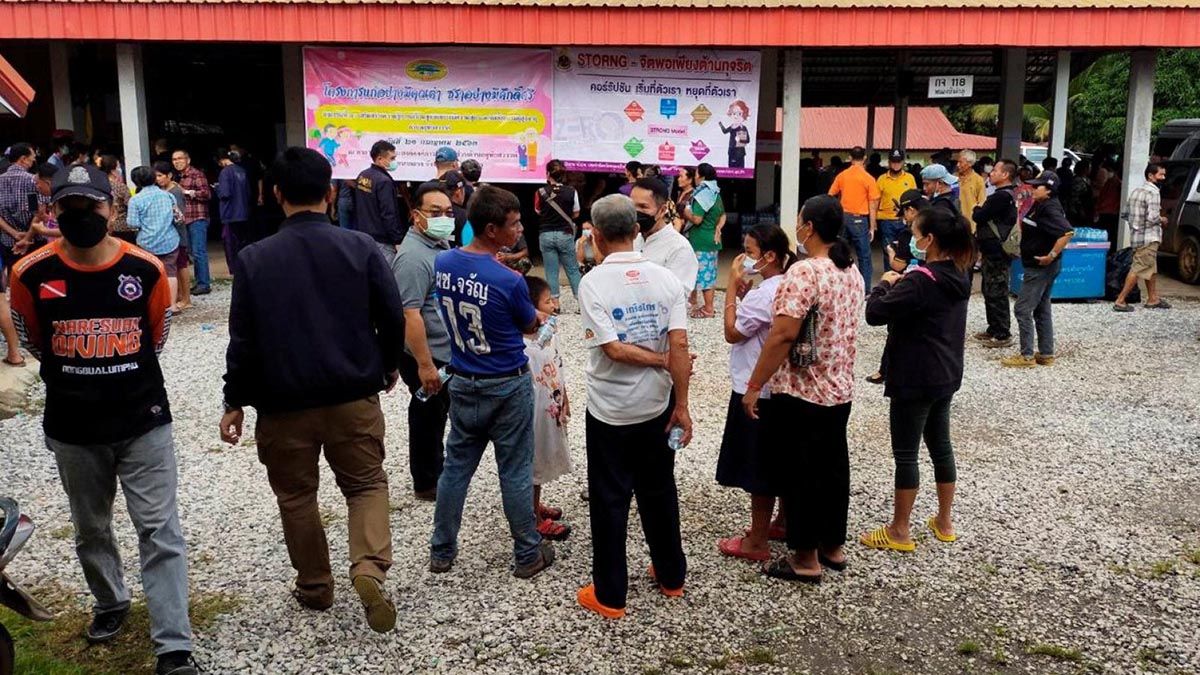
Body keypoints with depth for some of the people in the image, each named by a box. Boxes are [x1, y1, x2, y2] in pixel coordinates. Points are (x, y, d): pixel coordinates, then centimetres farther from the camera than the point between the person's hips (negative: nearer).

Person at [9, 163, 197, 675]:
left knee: (159, 530, -3)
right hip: (72, 428, 2)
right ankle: (111, 603, 45)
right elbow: (35, 343, 9)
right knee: (90, 529, 20)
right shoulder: (31, 274, -9)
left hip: (144, 421, -1)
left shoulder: (146, 269, -9)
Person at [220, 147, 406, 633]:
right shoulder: (361, 247, -7)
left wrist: (235, 401, 6)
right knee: (366, 484, 13)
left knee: (296, 495, 17)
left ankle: (315, 586, 29)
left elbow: (243, 339, -5)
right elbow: (393, 319, -3)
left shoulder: (254, 258, -7)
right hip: (354, 397, 0)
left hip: (283, 402, 0)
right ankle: (369, 567, -9)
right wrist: (388, 367, 15)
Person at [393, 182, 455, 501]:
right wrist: (425, 365, -28)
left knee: (438, 415, 21)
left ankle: (435, 469, 37)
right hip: (426, 356, -9)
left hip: (443, 351, 9)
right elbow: (410, 315, -28)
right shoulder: (413, 257, -24)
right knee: (428, 416, 5)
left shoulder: (440, 244, 7)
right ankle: (426, 484, 21)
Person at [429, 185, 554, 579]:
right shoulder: (509, 281, -22)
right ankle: (528, 555, 21)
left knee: (456, 466, 15)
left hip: (463, 383, 5)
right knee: (515, 472, 7)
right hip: (508, 387, -5)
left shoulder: (443, 263, -5)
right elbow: (530, 326, -4)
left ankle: (441, 551, 26)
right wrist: (540, 317, 18)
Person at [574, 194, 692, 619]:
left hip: (610, 410, -4)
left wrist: (662, 362, -7)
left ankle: (610, 595, 15)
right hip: (657, 406, 4)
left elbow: (613, 349, -20)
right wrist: (681, 405, -5)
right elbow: (679, 346, -10)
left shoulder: (594, 282, -14)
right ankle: (671, 576, 32)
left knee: (610, 500, 6)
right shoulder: (664, 278, -5)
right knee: (659, 492, 18)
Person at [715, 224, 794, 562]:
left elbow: (732, 333, -16)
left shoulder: (763, 294, -23)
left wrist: (733, 287, -13)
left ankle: (757, 541, 12)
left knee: (758, 468, 1)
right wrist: (744, 293, 0)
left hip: (756, 390, -10)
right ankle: (784, 523, 34)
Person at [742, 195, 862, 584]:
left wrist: (754, 386, -18)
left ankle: (805, 558, 13)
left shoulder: (804, 272, -20)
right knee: (832, 466, 17)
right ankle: (833, 546, 30)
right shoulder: (852, 272, 6)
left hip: (800, 392, -8)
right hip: (840, 390, 8)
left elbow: (783, 335, -24)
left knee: (797, 473, 4)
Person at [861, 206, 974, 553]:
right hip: (945, 376, 9)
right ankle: (944, 522, 30)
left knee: (905, 454, 1)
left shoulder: (920, 281, -23)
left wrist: (886, 283, -6)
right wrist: (902, 283, 6)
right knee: (940, 446, 18)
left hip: (915, 380, -9)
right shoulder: (958, 277, 5)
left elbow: (875, 313, -22)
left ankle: (899, 532, 11)